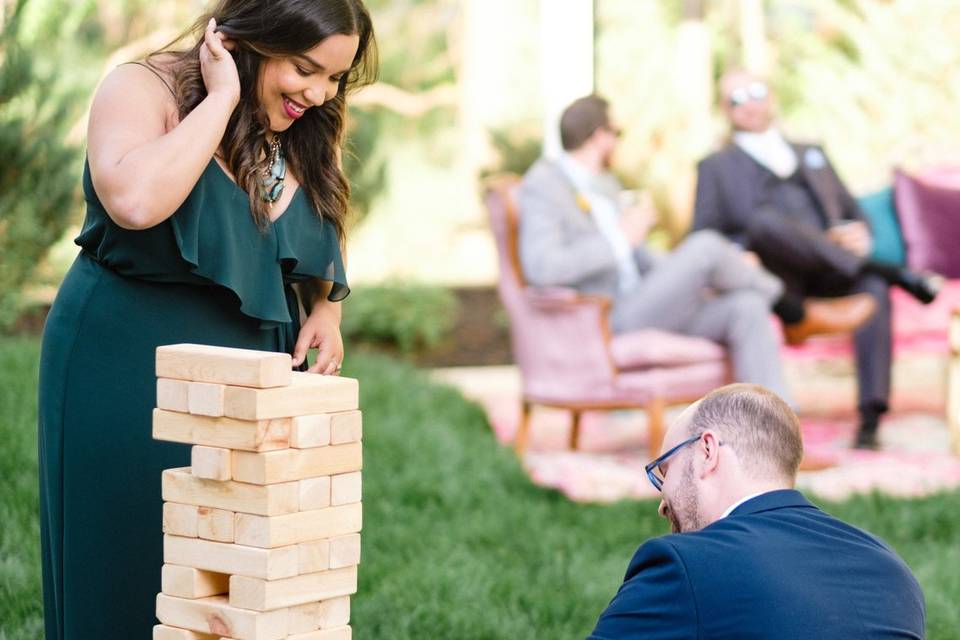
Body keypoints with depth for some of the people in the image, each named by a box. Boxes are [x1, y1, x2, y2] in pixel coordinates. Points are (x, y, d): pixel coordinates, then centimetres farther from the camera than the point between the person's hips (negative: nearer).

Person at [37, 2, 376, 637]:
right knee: (130, 584, 1)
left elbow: (322, 247, 22)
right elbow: (135, 200, -33)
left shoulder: (308, 132, 6)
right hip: (131, 377, -5)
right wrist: (222, 99, -24)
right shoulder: (145, 90, -12)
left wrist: (327, 311, 2)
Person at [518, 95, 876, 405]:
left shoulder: (605, 185, 21)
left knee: (747, 307, -16)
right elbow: (541, 268, -25)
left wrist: (703, 278, 7)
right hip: (606, 324, -9)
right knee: (707, 245, -21)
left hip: (646, 312, 9)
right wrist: (620, 238, -17)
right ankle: (801, 315, 1)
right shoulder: (542, 185, -9)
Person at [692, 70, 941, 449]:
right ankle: (891, 272, -31)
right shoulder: (717, 167, 23)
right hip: (773, 276, -2)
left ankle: (870, 420, -39)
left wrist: (859, 236, 2)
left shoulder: (812, 155, 33)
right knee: (764, 220, -36)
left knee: (872, 288, -33)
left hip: (829, 275, 2)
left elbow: (855, 216, 27)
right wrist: (748, 252, -10)